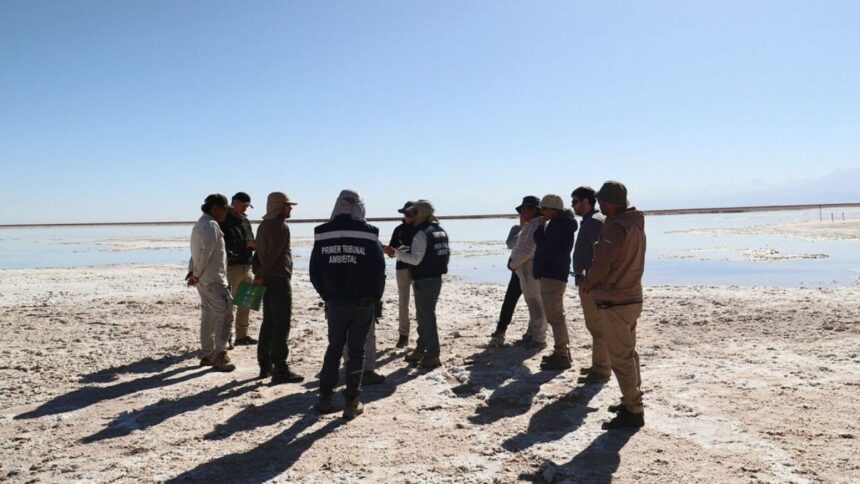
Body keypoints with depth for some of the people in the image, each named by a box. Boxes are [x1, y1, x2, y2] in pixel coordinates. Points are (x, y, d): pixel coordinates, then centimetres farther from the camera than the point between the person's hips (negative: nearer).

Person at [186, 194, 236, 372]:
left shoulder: (200, 224, 20)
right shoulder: (210, 225, -14)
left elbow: (196, 252, 18)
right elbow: (205, 253, -23)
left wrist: (193, 272, 9)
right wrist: (196, 274, -13)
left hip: (205, 280, 11)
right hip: (213, 280, -11)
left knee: (208, 317, 15)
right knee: (224, 315, -7)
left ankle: (207, 355, 22)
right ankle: (219, 356, -4)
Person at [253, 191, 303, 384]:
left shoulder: (263, 225, 17)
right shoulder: (280, 226, -14)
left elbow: (259, 252, 15)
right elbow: (273, 255, -19)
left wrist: (258, 273, 7)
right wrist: (260, 275, -11)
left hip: (266, 280, 10)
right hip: (279, 279, -10)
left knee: (268, 323, 15)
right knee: (281, 326, -8)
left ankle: (265, 365, 22)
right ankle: (280, 370, -7)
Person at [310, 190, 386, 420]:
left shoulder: (322, 235, -1)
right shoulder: (369, 235, -9)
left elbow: (314, 273, 3)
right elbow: (379, 272, -8)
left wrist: (327, 296, 14)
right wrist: (375, 298, 7)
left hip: (335, 303, 2)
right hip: (363, 303, -2)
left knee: (334, 348, 17)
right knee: (357, 351, 7)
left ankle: (325, 397, 19)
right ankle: (351, 402, 9)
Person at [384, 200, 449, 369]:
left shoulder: (422, 233, -18)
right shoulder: (440, 231, 10)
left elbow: (415, 258, -22)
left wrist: (396, 253, -14)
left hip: (424, 280, -9)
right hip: (436, 277, 9)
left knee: (426, 317, -2)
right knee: (423, 315, 19)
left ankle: (432, 355, 2)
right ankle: (421, 349, 28)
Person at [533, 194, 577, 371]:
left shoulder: (559, 224, -15)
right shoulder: (558, 223, 18)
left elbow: (543, 245, -18)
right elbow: (543, 243, 19)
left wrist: (540, 227, -5)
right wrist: (541, 227, 6)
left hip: (552, 275, -11)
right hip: (552, 274, 11)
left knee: (555, 317, -10)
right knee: (556, 316, 17)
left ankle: (562, 356, -7)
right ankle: (562, 351, 26)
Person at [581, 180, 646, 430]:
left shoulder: (616, 227, -22)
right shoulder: (635, 224, 10)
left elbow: (601, 264, -30)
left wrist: (587, 282, -11)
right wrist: (594, 280, 9)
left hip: (615, 303, -10)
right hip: (631, 297, 10)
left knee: (620, 358, -2)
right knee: (628, 353, 20)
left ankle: (633, 412, 6)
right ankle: (632, 400, 33)